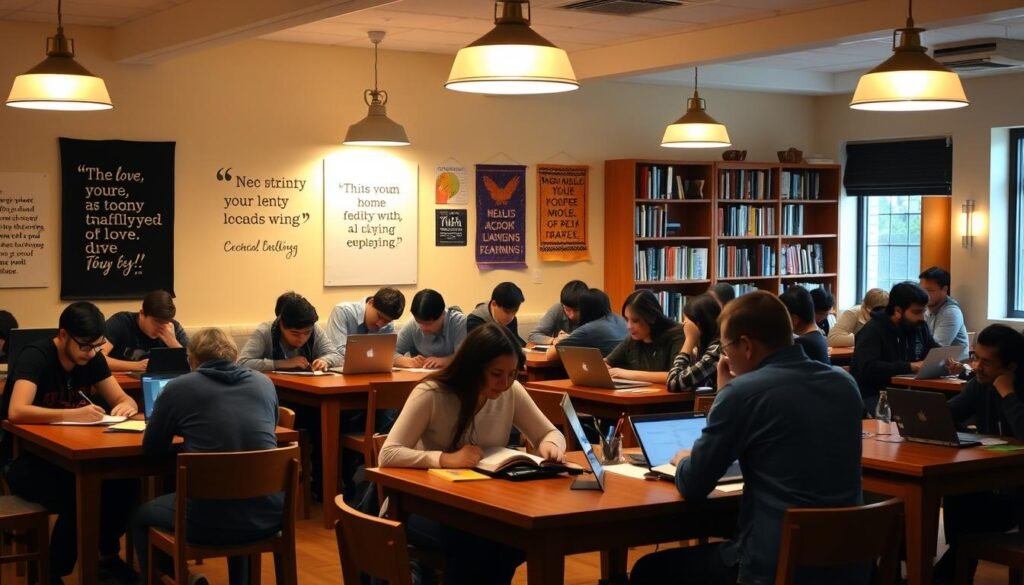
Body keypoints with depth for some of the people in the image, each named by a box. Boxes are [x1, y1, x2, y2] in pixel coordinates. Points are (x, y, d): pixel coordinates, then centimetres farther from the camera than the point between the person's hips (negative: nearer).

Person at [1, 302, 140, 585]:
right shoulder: (35, 357, -21)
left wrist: (127, 405, -21)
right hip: (24, 459, -6)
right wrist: (73, 415, -43)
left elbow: (122, 399, 4)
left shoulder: (92, 359, -1)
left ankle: (107, 556, 3)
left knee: (125, 481, -19)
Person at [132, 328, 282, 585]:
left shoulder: (178, 387, 2)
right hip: (269, 514, 3)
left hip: (211, 518, -3)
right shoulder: (265, 383, 11)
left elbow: (151, 448, 14)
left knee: (141, 517, 27)